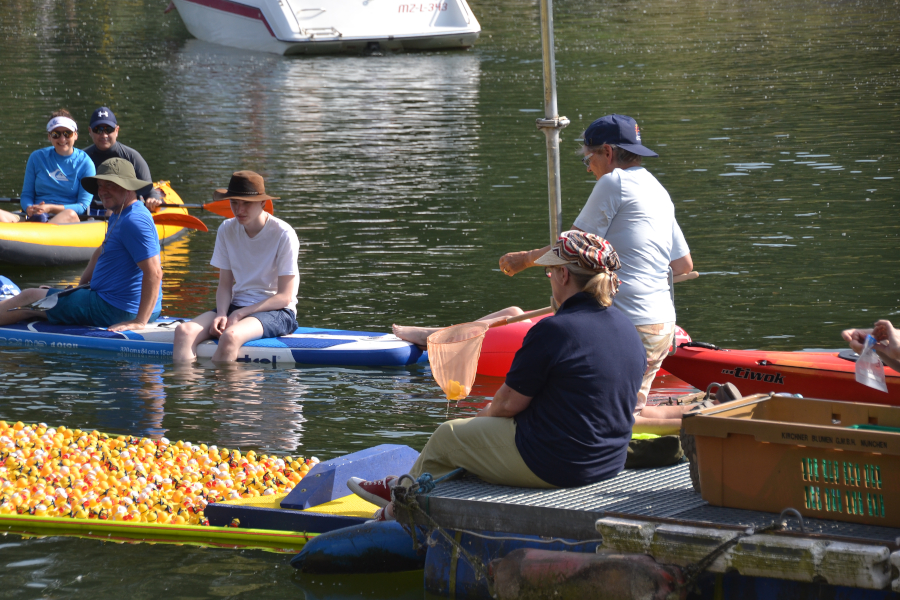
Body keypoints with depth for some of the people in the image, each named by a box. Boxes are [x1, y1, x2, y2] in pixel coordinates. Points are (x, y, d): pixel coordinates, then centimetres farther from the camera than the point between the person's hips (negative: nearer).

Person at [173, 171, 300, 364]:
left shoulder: (283, 234, -11)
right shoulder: (227, 231, 5)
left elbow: (284, 296, -10)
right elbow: (225, 285, 9)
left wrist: (239, 314, -15)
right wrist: (222, 314, -13)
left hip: (276, 312, -5)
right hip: (237, 304, 5)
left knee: (230, 337, -37)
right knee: (184, 331, -23)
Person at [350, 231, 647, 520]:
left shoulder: (553, 331, -22)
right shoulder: (629, 331, 3)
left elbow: (509, 403, -14)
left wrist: (488, 411, 10)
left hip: (552, 466, -8)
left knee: (446, 436, 15)